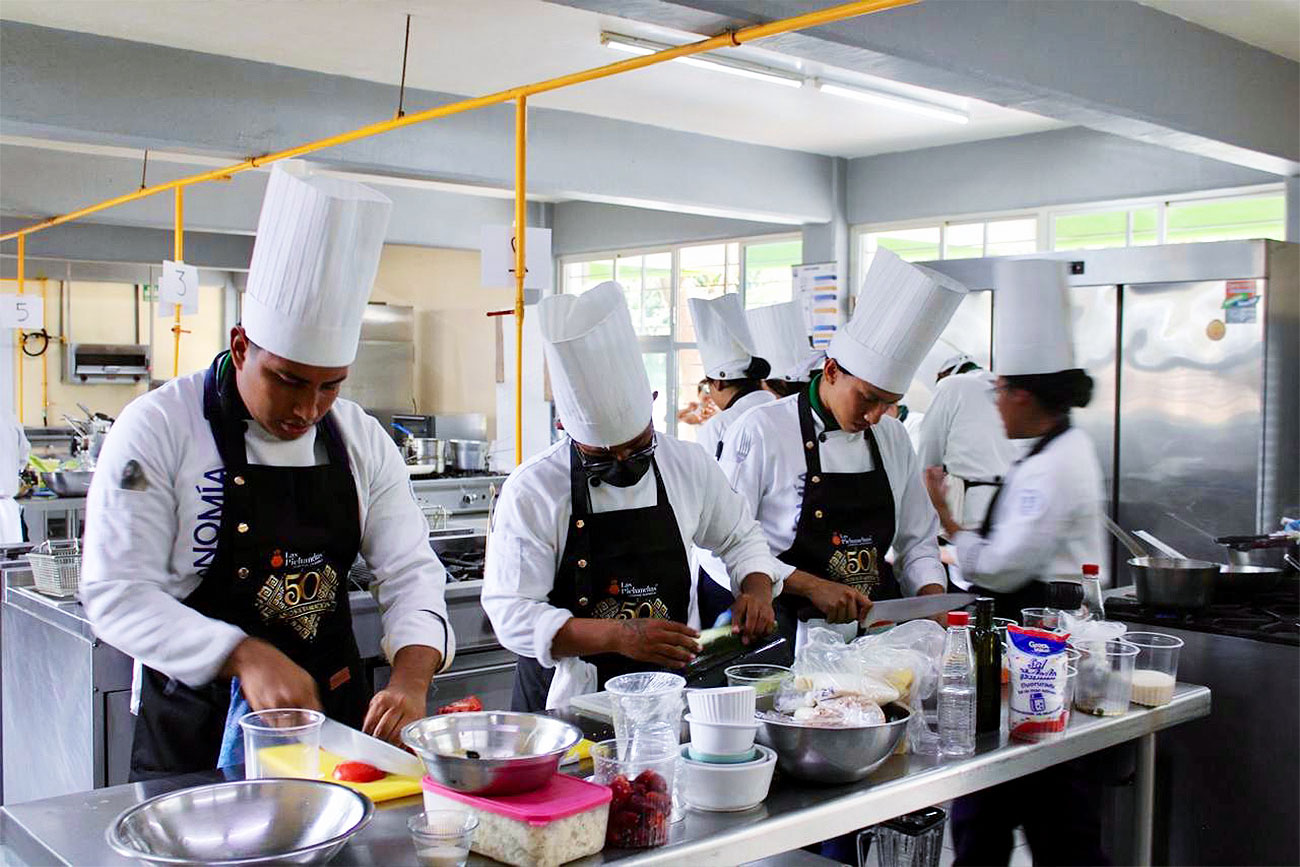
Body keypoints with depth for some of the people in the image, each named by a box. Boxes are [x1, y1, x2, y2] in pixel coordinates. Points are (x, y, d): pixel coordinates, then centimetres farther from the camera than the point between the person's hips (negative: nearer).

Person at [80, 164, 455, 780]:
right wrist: (246, 658, -28)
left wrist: (412, 676, -19)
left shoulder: (361, 441, 1)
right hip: (198, 738, -3)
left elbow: (409, 572, 0)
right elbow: (116, 594, -16)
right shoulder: (158, 428, -12)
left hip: (338, 721, 4)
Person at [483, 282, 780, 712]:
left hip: (667, 692, 3)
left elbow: (740, 537, 20)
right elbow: (511, 612, -12)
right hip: (565, 704, -3)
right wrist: (618, 636, -24)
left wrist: (757, 585, -1)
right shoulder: (532, 490, -9)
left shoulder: (690, 466, 3)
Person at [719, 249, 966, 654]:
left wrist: (932, 596, 3)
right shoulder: (760, 431, -6)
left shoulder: (893, 438, 13)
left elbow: (918, 541, 22)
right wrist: (811, 586, -16)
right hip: (794, 633, -4)